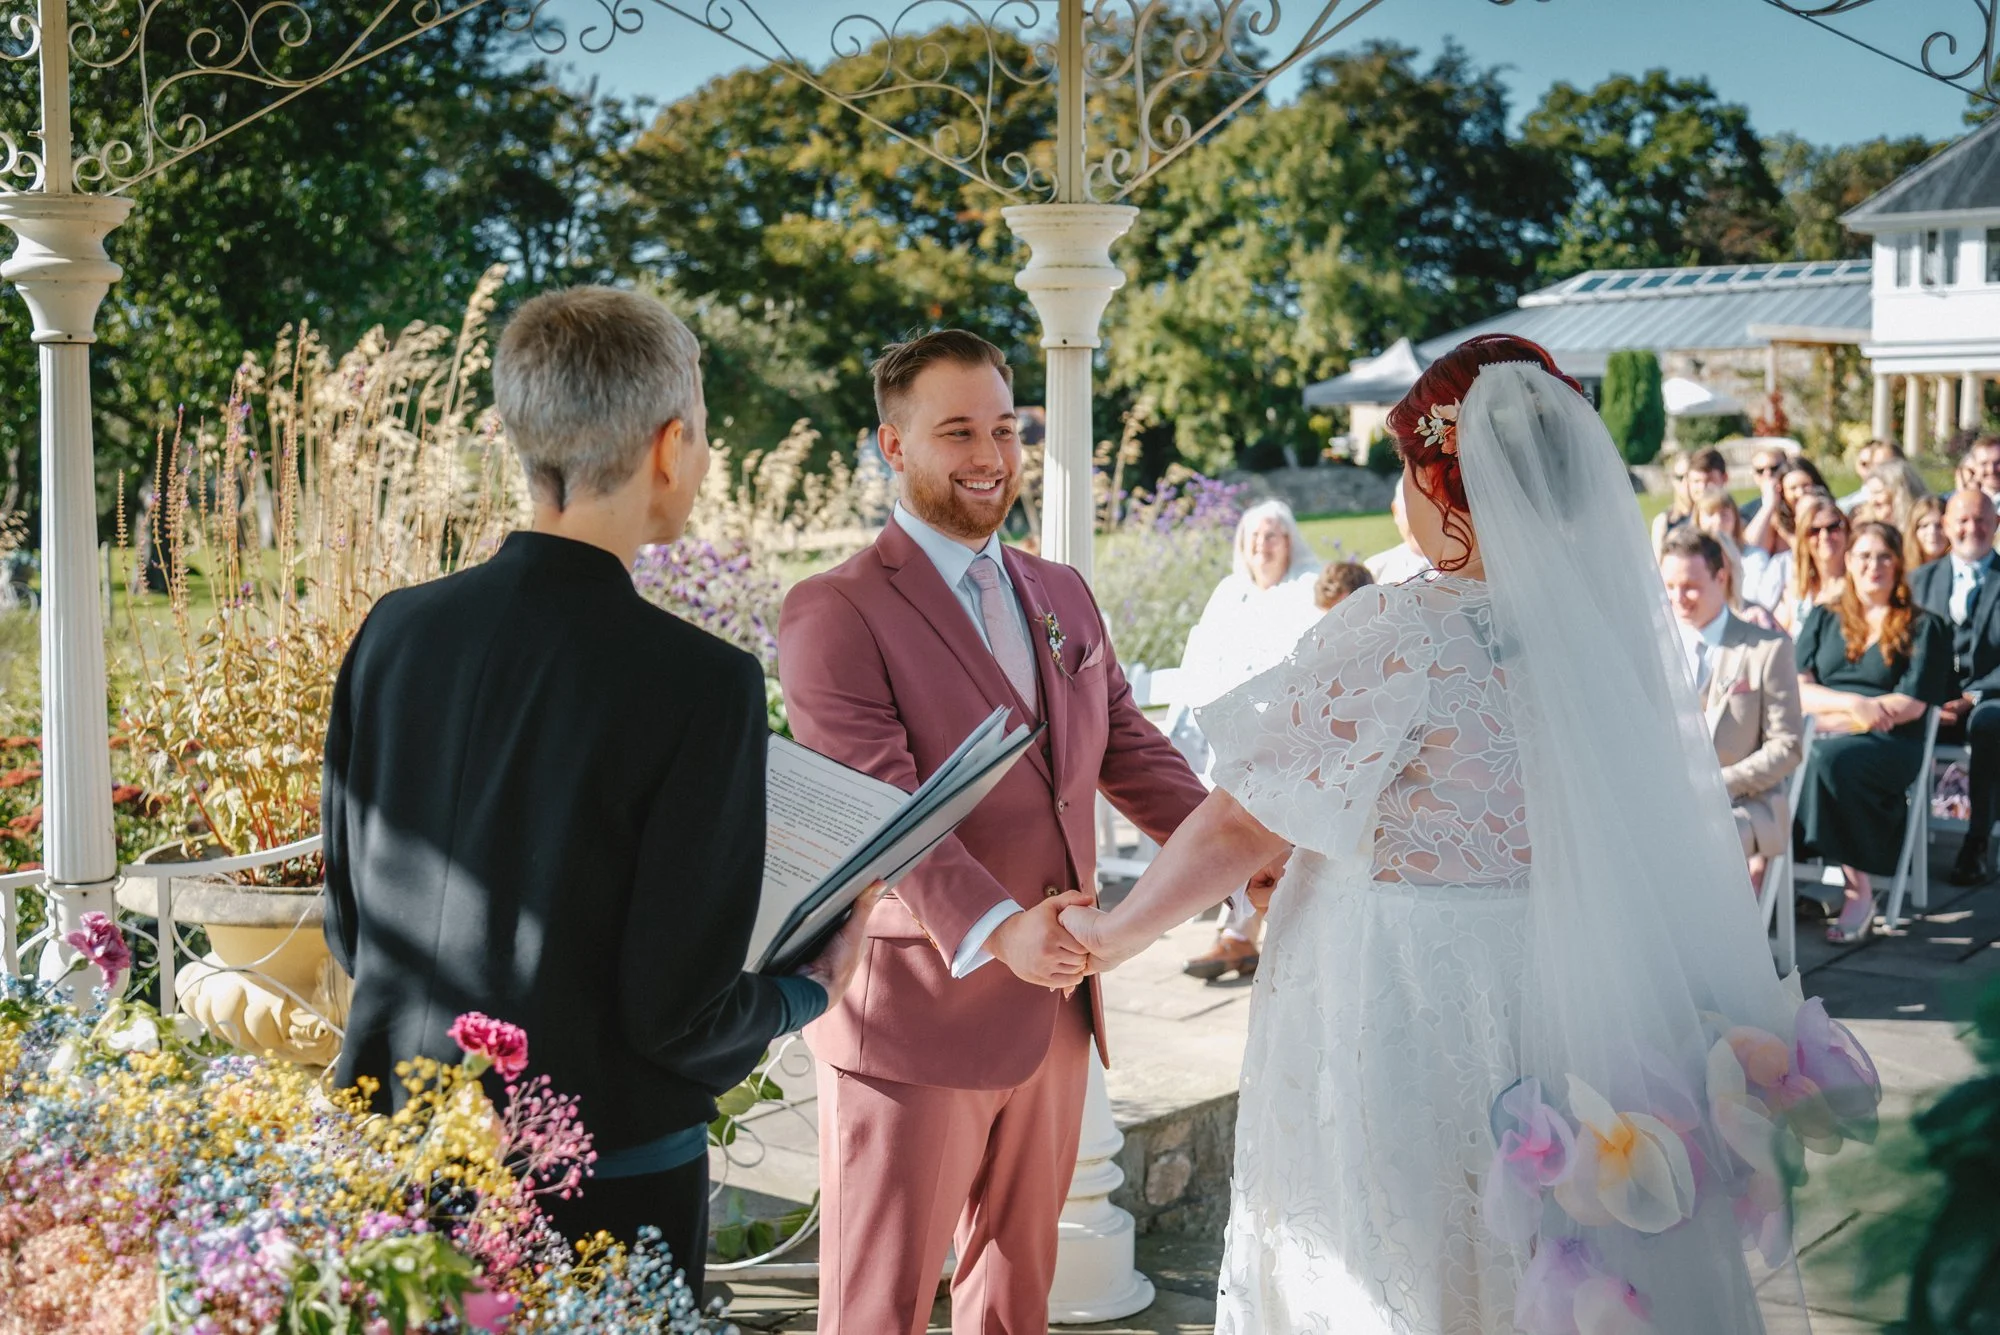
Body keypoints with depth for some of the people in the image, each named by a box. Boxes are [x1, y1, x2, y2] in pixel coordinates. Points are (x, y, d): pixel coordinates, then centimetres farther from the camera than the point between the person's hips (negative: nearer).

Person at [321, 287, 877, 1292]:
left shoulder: (395, 631, -4)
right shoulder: (702, 683, -19)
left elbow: (348, 929, 6)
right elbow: (679, 1013, -17)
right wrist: (810, 993, 3)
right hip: (603, 1183, -5)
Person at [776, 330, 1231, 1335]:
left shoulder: (1063, 597, 12)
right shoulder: (833, 613, -12)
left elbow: (1131, 752, 11)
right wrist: (996, 931, -37)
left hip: (1054, 1012, 7)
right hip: (915, 1018, -6)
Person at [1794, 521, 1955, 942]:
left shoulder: (1922, 627, 10)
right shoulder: (1824, 618, 19)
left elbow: (1911, 705, -2)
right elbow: (1798, 690, 7)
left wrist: (1836, 718, -8)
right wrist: (1853, 703, -11)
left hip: (1891, 742, -3)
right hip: (1825, 735, 3)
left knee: (1831, 758, -37)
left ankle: (1860, 892, -32)